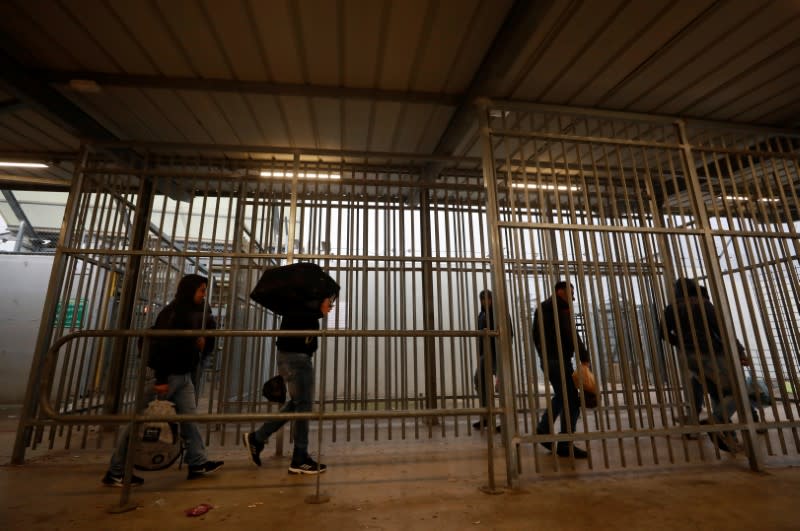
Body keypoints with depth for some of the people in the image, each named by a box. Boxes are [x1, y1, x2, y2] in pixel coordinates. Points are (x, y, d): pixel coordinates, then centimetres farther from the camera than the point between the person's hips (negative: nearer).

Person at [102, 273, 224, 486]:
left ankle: (198, 463, 13)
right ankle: (115, 472, 17)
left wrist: (198, 342, 1)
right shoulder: (172, 312, -16)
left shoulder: (191, 313, 11)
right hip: (164, 375, -9)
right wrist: (161, 379, -22)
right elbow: (160, 345, -21)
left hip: (183, 376, 9)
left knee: (189, 418, 7)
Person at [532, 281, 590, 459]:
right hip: (559, 359, -10)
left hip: (546, 359, 10)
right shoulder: (560, 307, -9)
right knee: (571, 401, -5)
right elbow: (570, 334, -20)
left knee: (561, 396, 22)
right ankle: (565, 445, 0)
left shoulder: (542, 307, 19)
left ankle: (543, 430, 22)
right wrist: (584, 356, -18)